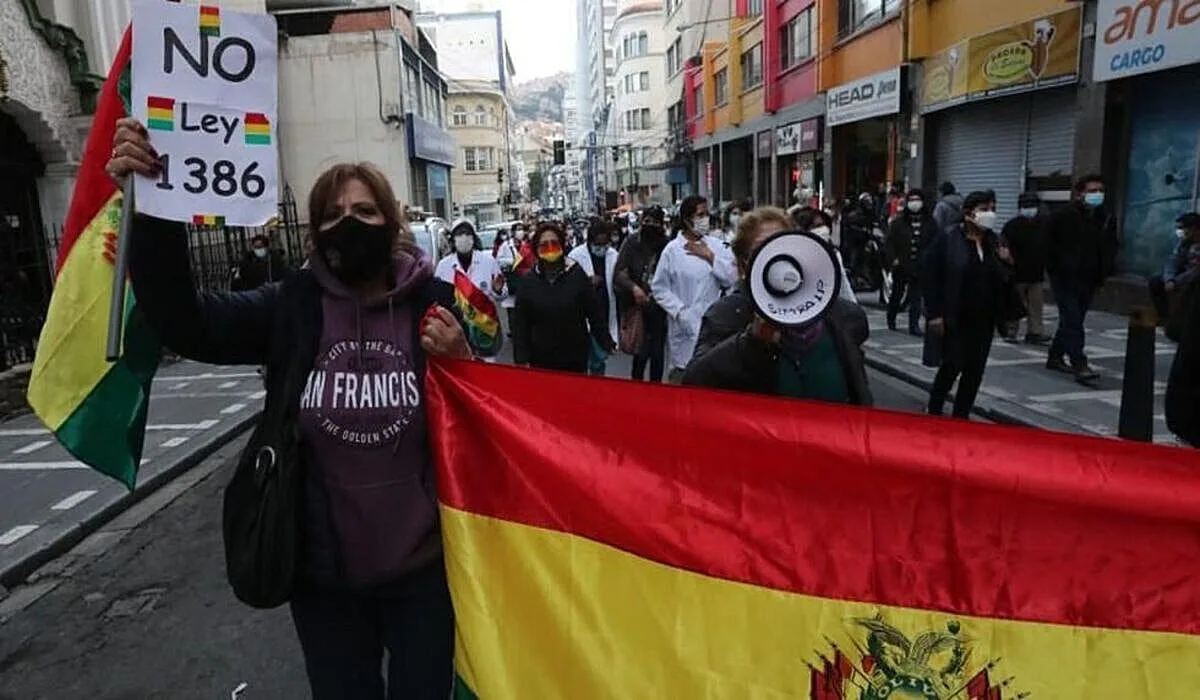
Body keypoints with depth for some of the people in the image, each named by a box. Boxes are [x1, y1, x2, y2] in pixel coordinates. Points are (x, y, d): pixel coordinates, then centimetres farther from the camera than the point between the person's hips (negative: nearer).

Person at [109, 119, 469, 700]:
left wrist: (461, 363, -22)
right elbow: (183, 321, -18)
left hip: (422, 566, -1)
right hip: (325, 572, 2)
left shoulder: (432, 303, -8)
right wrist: (152, 209, -28)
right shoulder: (292, 306, -4)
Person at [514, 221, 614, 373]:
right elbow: (522, 323, 1)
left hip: (576, 356, -1)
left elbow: (594, 312, -2)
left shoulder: (577, 275, -6)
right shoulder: (528, 281, -1)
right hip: (541, 359, 1)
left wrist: (606, 342, -3)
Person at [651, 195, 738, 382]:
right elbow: (659, 287, -2)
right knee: (680, 377, 5)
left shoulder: (717, 245, 4)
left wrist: (710, 256, -10)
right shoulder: (672, 249, -5)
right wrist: (679, 311, -11)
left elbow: (732, 278, -4)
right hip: (684, 327, -3)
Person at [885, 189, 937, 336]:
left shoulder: (929, 222, 5)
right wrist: (892, 259, -9)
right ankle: (891, 319, 32)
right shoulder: (898, 221, -1)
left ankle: (914, 324, 0)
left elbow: (935, 241, 9)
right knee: (896, 294, 13)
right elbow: (888, 241, 0)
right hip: (901, 265, -1)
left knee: (916, 297, -2)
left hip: (920, 267, 1)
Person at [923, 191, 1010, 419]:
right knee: (953, 365, -5)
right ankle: (934, 410, 17)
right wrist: (934, 314, -15)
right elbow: (929, 277, -10)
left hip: (983, 320, 5)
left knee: (975, 370, 7)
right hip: (953, 319, -5)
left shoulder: (994, 242, 8)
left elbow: (999, 280, 15)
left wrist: (1005, 263, -6)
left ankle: (961, 416, 19)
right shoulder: (948, 240, -8)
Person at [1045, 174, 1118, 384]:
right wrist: (1055, 269, -12)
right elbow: (1049, 245, -7)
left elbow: (1110, 249, 17)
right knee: (1072, 321, -12)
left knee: (1071, 320, 13)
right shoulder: (1063, 216, -9)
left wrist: (1104, 272, 4)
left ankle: (1055, 357, 26)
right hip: (1064, 278, -6)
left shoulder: (1107, 219, 9)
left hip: (1089, 280, 6)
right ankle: (1080, 366, -15)